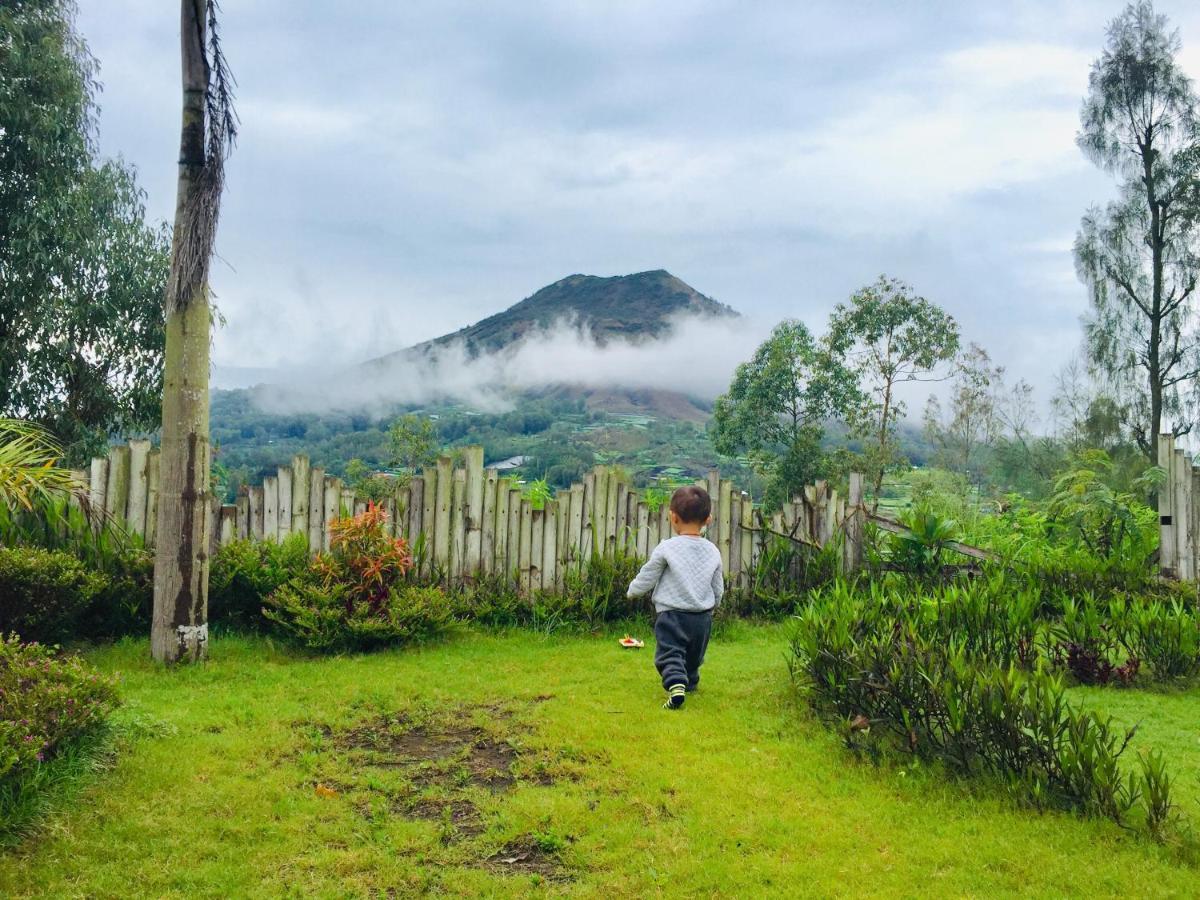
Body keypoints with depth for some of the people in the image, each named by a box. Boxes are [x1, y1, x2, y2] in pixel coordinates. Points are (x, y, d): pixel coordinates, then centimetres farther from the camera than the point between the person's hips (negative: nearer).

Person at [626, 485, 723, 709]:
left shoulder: (666, 548, -12)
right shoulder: (713, 551, 1)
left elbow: (645, 581, -5)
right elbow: (718, 590, 11)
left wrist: (632, 590, 16)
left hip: (671, 616, -5)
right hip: (702, 618, 5)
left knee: (670, 654, -5)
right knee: (694, 656, 24)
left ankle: (675, 685, -27)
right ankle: (691, 682, 39)